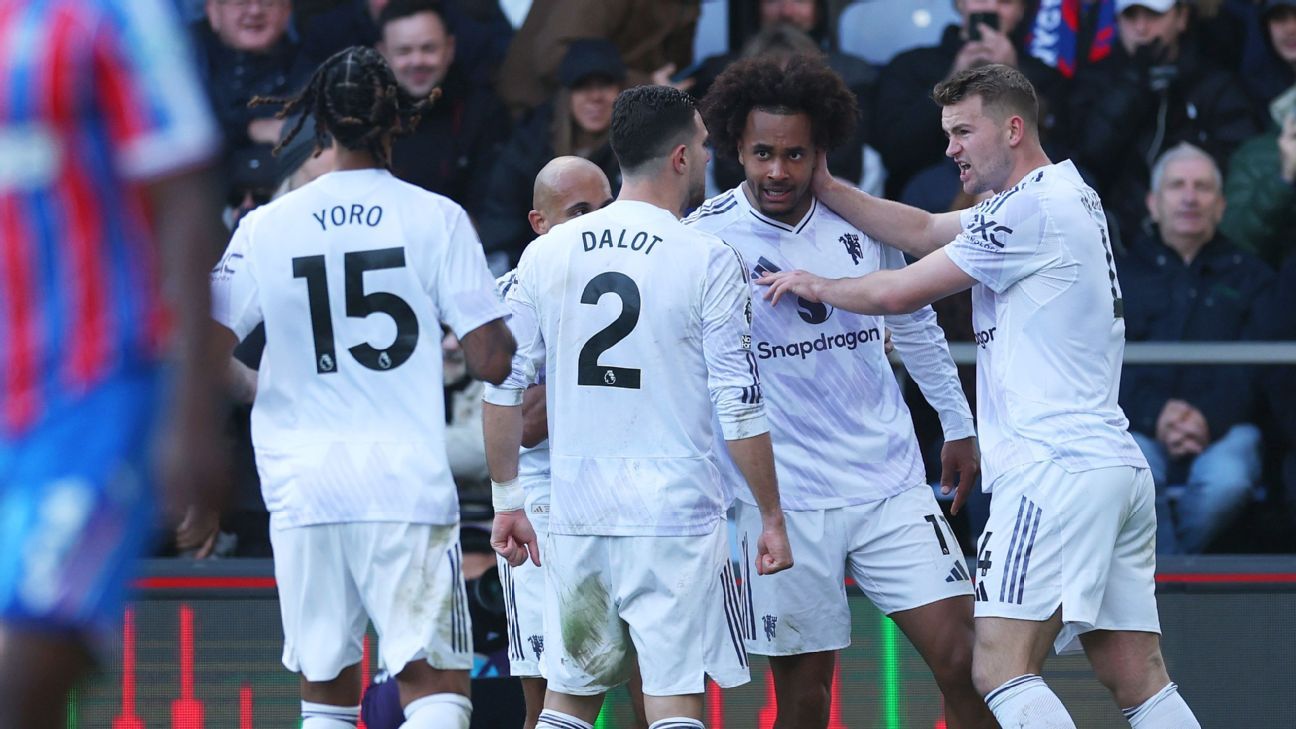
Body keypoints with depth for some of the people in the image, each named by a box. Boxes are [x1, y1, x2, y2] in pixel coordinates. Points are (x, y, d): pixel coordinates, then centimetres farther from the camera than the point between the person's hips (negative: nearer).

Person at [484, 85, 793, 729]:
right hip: (675, 512, -4)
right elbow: (740, 407, -8)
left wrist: (507, 500, 16)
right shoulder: (707, 261, -7)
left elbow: (502, 385, 7)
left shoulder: (547, 253, 5)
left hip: (576, 517, 4)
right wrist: (772, 517, 0)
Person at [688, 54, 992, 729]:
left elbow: (915, 326, 20)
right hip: (786, 503, -3)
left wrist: (958, 425, 25)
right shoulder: (705, 238, -8)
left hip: (891, 485, 3)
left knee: (962, 658, -4)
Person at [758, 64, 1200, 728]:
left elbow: (902, 293, -6)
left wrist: (814, 285, 10)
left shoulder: (1034, 209, -10)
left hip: (1056, 469, -10)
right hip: (1118, 467, 10)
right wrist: (824, 188, 16)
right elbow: (924, 232, 21)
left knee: (1001, 671, -15)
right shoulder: (1062, 196, 20)